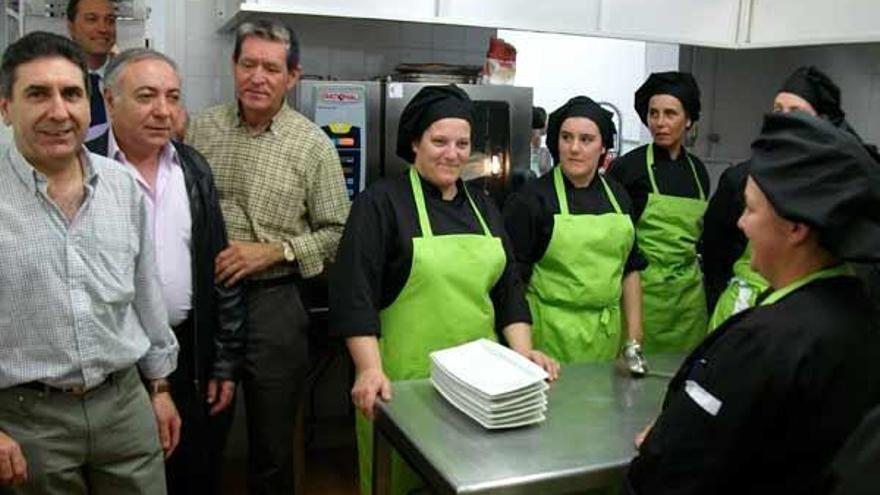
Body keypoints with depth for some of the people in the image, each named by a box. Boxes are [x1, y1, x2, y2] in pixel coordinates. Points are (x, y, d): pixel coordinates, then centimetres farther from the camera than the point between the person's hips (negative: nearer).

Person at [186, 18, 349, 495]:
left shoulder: (314, 145, -5)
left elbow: (336, 233, -4)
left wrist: (273, 251, -15)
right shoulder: (201, 128, 3)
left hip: (272, 302, -2)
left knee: (271, 443, 12)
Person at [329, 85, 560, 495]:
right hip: (403, 383, -5)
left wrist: (522, 352, 0)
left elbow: (507, 289, 12)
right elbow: (354, 295, -14)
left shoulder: (482, 206, 11)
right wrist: (370, 370, -23)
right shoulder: (381, 203, -8)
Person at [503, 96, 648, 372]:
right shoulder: (531, 199, -8)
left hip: (608, 334, 4)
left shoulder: (617, 196, 7)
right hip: (551, 336, -4)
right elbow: (513, 278, -7)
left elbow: (630, 269, 11)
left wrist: (635, 340, 7)